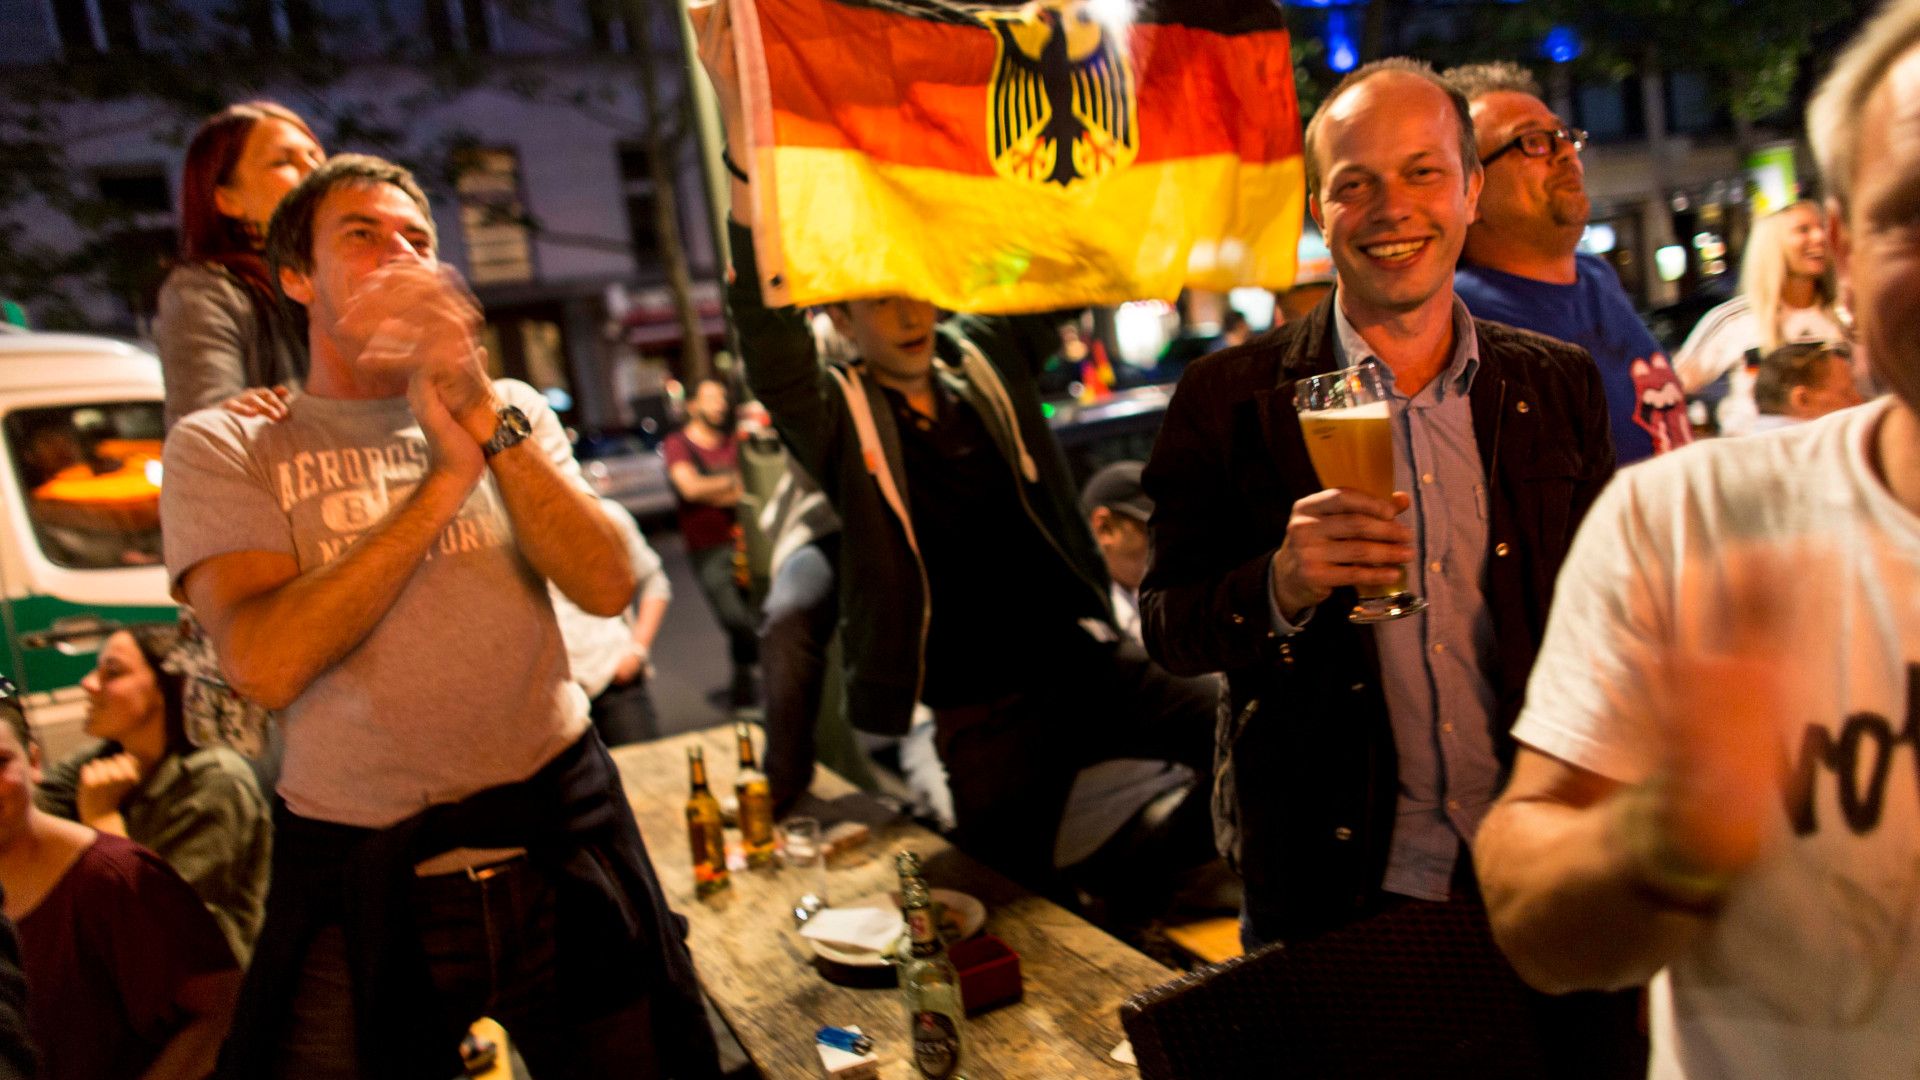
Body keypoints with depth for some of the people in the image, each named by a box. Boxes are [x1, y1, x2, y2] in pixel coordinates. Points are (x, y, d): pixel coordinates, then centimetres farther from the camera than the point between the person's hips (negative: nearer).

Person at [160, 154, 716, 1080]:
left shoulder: (510, 411, 8)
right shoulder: (221, 446, 1)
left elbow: (606, 586, -8)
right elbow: (266, 664, -16)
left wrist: (484, 414, -17)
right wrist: (448, 476, -16)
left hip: (558, 835, 3)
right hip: (360, 873, -2)